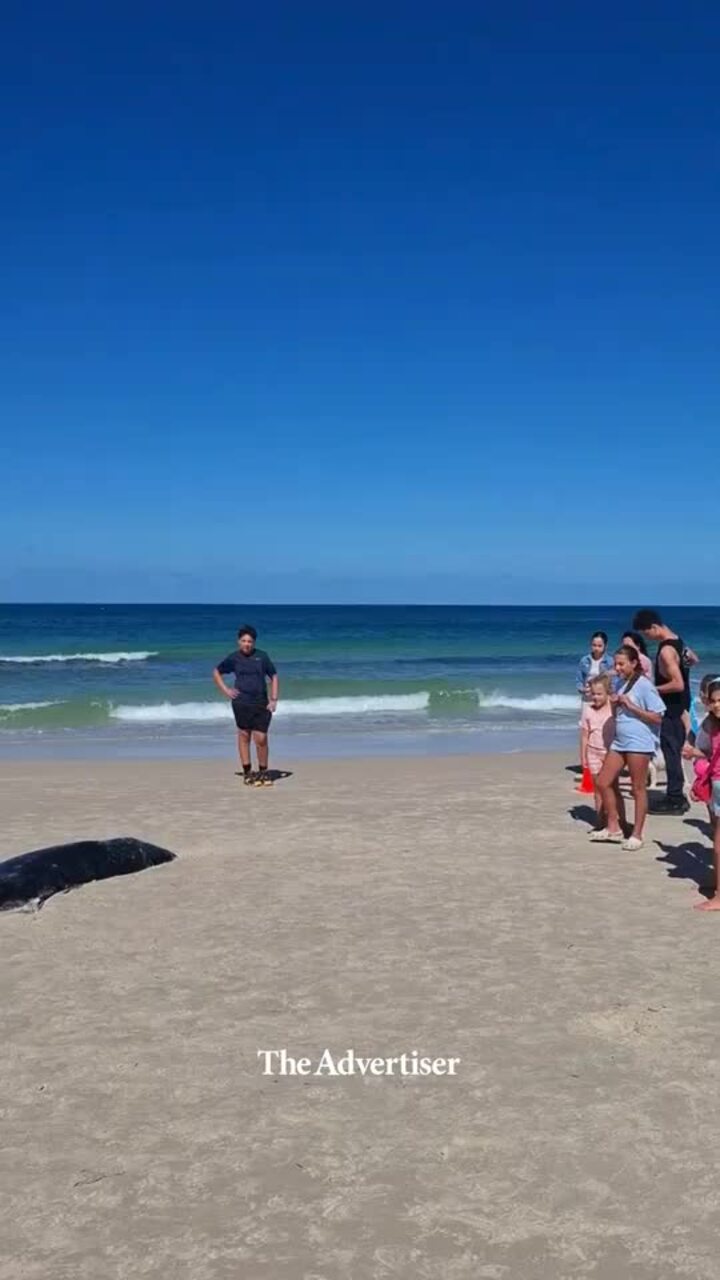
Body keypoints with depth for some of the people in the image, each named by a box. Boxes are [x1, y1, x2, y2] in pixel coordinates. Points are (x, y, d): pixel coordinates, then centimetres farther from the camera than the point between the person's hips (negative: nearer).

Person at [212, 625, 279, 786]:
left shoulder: (262, 656, 1)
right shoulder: (233, 658, 2)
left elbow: (273, 676, 7)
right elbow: (216, 672, 16)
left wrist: (273, 699, -1)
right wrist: (225, 690, 4)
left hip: (261, 703, 0)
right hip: (241, 703, 0)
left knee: (261, 739, -3)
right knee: (244, 736, 4)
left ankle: (263, 772, 11)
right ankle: (247, 773, 13)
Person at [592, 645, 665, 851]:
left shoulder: (644, 685, -11)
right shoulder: (621, 684, 13)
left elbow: (657, 718, -14)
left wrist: (630, 705, -17)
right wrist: (614, 704, 4)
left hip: (639, 743, -8)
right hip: (619, 742, 9)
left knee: (638, 788, 1)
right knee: (603, 782, 7)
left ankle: (637, 835, 10)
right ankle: (614, 828, 19)